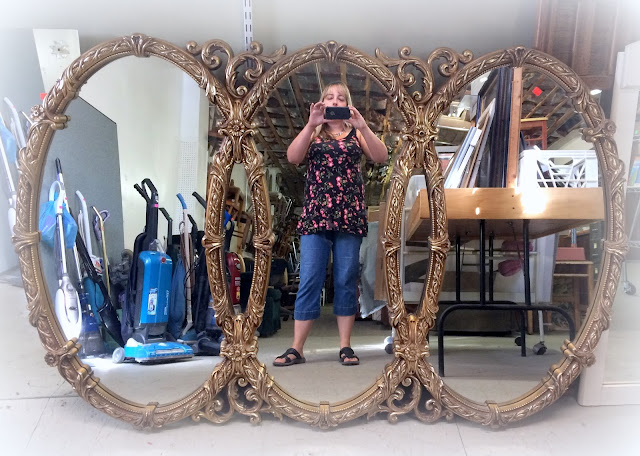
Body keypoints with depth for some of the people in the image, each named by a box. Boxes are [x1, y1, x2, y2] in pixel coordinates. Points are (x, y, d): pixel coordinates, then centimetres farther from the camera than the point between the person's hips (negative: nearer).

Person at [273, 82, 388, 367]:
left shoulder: (356, 134, 13)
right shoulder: (313, 134, 13)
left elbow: (381, 157, -2)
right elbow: (293, 158, -5)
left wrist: (362, 127, -13)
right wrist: (311, 124, -15)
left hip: (350, 216, 1)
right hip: (315, 215, 0)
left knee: (346, 281, 3)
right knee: (309, 281, -2)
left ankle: (345, 347, 12)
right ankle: (296, 349, 3)